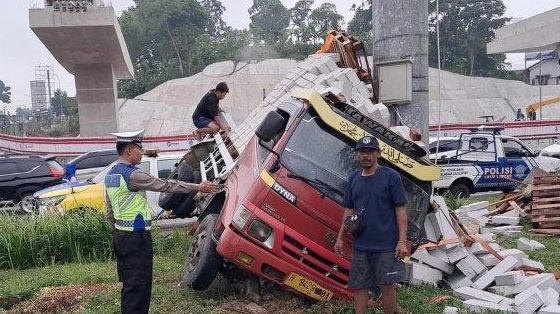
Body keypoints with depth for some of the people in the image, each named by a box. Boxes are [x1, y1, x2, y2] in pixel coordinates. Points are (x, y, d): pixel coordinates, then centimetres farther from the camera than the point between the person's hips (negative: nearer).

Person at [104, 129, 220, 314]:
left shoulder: (110, 175, 11)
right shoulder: (132, 175, -18)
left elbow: (109, 212, 17)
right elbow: (165, 186, -16)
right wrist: (197, 187, -9)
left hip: (120, 235, 10)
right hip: (136, 237, -10)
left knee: (128, 284, 18)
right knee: (138, 285, -2)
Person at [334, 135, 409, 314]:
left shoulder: (391, 177, -6)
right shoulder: (353, 179, 9)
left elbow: (401, 210, -6)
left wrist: (402, 241, -11)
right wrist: (340, 238, 13)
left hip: (386, 244, -4)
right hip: (360, 245, 5)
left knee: (387, 286, 1)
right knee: (358, 287, 8)